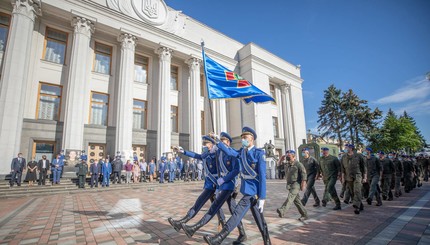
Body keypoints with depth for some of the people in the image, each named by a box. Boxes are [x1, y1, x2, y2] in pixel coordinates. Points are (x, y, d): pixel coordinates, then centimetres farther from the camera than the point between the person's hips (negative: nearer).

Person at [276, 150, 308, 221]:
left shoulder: (298, 164, -7)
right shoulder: (287, 165, 15)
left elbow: (304, 173, -10)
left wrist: (303, 184, -16)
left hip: (296, 184, -8)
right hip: (290, 185, 8)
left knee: (290, 197, -21)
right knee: (296, 200, 11)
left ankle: (282, 211, -34)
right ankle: (304, 215, 22)